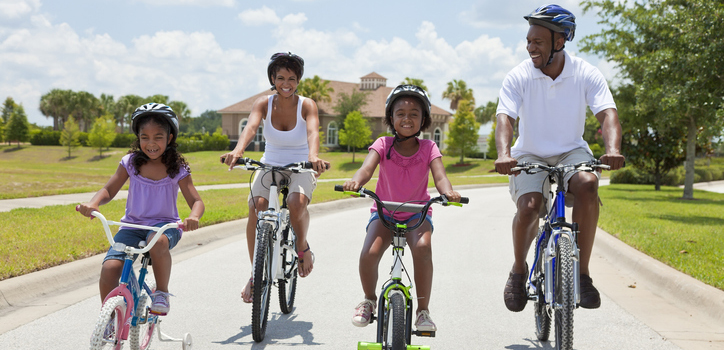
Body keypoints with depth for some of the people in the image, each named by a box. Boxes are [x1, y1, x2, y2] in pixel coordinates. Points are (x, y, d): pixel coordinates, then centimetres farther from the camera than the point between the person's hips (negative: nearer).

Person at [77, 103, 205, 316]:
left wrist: (193, 217, -33)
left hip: (164, 225, -2)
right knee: (109, 268, -22)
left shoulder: (178, 169, -5)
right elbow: (109, 190, 1)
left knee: (158, 242, -40)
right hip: (132, 225, 2)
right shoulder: (130, 162, 0)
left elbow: (196, 201, -8)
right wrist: (92, 204, -23)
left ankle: (162, 292, -14)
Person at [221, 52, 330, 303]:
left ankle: (302, 246, -1)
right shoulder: (263, 104, -7)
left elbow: (312, 131, -30)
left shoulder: (307, 105, -10)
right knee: (257, 207, -26)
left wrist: (313, 156, -52)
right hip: (270, 166, 2)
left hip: (300, 169, -2)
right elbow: (251, 126, -26)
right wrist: (238, 150, -48)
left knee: (297, 203, -34)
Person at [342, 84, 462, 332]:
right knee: (368, 254, -27)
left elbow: (439, 175, -18)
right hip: (384, 212, 0)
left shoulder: (428, 148, -4)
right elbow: (368, 167, -22)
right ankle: (369, 300, 5)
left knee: (422, 247, -32)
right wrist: (355, 181, -47)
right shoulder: (383, 144, -5)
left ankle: (423, 310, -14)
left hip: (417, 213, 0)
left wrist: (448, 192, -42)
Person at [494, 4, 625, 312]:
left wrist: (613, 149, -40)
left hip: (571, 152, 1)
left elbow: (607, 113, -19)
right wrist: (504, 154, -42)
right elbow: (505, 117, -21)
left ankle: (582, 272, -20)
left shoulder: (586, 74, -9)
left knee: (588, 185, -33)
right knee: (529, 206, -28)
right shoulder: (518, 77, -11)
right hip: (530, 155, 0)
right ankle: (519, 270, 1)